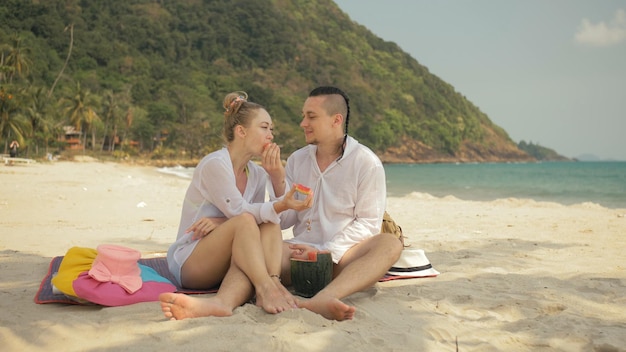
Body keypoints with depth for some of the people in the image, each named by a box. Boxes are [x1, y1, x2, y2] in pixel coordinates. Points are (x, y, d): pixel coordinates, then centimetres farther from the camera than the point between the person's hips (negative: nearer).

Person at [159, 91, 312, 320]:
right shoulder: (214, 164, -13)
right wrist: (281, 205, -34)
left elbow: (266, 218, -2)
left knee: (269, 225, -24)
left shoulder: (257, 174, 9)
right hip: (189, 262, -6)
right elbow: (239, 211, -22)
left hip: (231, 262, 7)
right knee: (244, 222, -31)